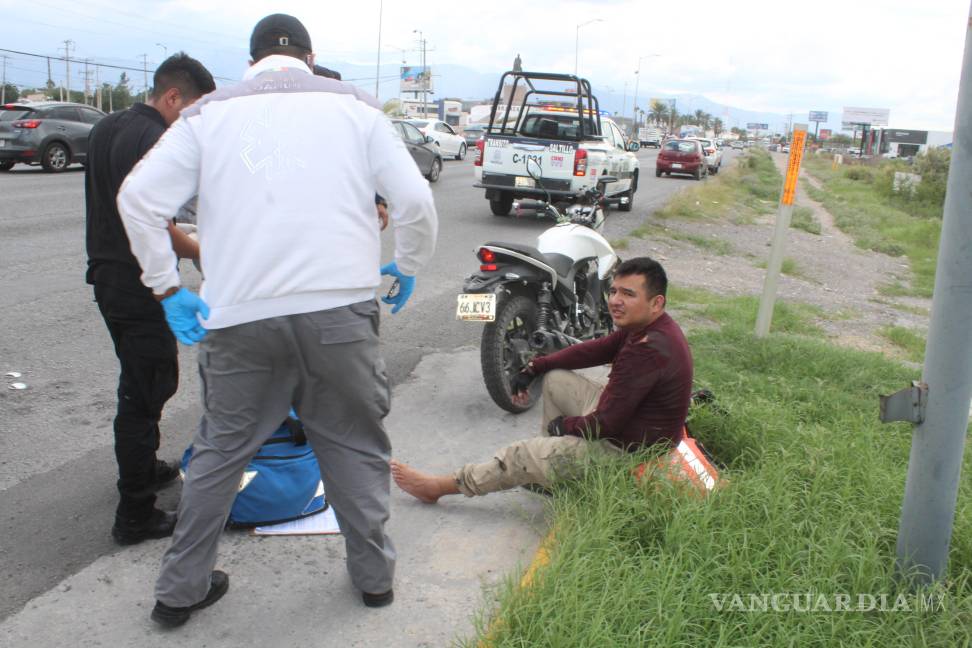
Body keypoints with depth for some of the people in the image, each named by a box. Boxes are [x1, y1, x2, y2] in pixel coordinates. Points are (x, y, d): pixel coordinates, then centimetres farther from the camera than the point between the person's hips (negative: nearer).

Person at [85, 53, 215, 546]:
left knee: (139, 381, 24)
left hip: (106, 274, 10)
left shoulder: (105, 129, 12)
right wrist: (202, 253, -10)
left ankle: (141, 466, 41)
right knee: (145, 391, -2)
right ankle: (135, 515, 5)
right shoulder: (158, 141, -19)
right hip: (139, 285, -10)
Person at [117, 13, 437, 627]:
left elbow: (138, 197, 2)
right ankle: (374, 574, 27)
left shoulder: (210, 111, 10)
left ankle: (181, 588, 26)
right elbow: (415, 199, 1)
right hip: (339, 306, -1)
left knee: (220, 449, 16)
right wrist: (408, 266, 16)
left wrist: (167, 286, 9)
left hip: (239, 315, 1)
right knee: (356, 445, 15)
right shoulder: (354, 104, 8)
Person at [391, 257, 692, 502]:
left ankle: (440, 487, 8)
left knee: (524, 455, -9)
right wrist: (533, 368, 7)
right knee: (554, 379, 16)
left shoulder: (648, 350, -32)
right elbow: (597, 350, 11)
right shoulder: (644, 326, 0)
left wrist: (566, 425, -9)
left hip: (628, 447, -10)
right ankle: (549, 467, 17)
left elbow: (608, 422, -29)